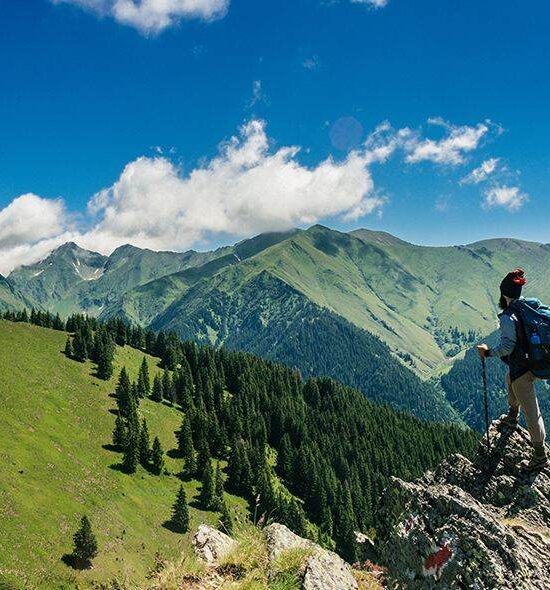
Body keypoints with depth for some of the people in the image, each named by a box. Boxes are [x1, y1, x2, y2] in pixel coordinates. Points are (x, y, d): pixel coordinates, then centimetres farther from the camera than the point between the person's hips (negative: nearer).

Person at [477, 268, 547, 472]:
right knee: (510, 380, 37)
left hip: (521, 369, -9)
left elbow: (507, 346, -27)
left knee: (531, 412, 1)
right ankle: (512, 418, 56)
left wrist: (488, 352, -12)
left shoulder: (507, 317, -22)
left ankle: (540, 456, 11)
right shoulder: (530, 306, 1)